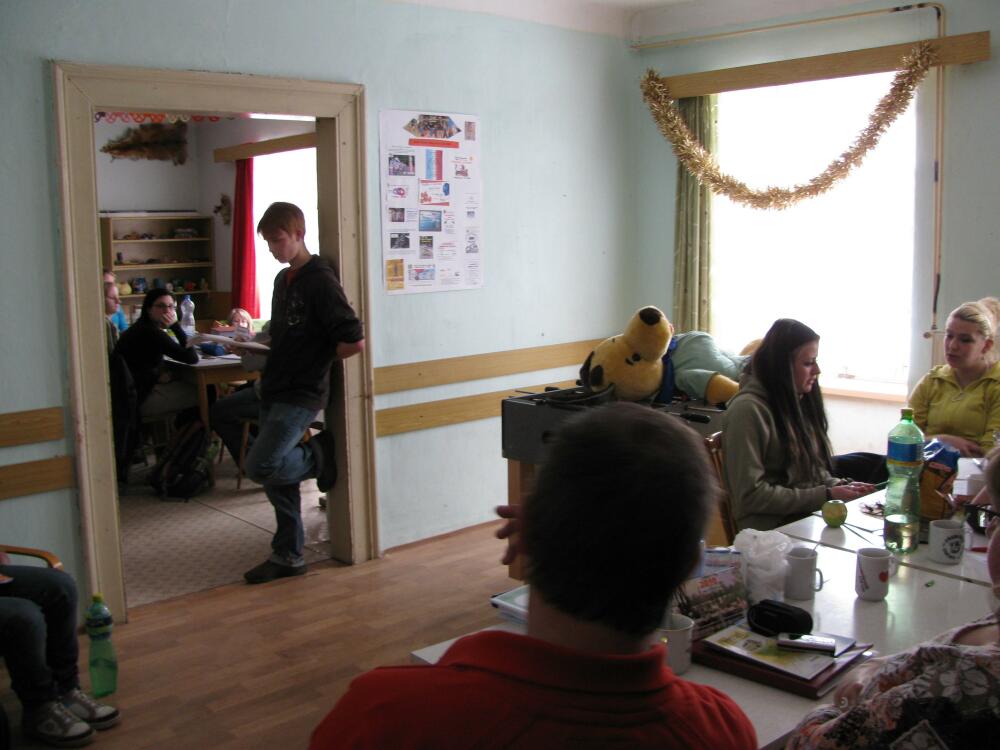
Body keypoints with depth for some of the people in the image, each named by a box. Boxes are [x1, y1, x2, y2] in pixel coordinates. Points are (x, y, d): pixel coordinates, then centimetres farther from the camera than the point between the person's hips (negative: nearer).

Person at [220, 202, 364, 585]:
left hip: (301, 393, -9)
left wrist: (318, 360, -8)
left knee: (260, 467, -17)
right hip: (275, 388, 9)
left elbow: (354, 340, -21)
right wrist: (259, 346, 10)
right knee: (276, 474, 11)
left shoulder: (319, 280, -14)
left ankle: (317, 454, 8)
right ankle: (288, 556, 20)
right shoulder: (283, 279, 13)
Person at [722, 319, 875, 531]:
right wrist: (825, 495, -15)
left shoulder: (798, 401, 14)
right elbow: (751, 495, -17)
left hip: (811, 516, 8)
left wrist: (838, 485, 0)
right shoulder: (748, 409, -13)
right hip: (773, 528, -8)